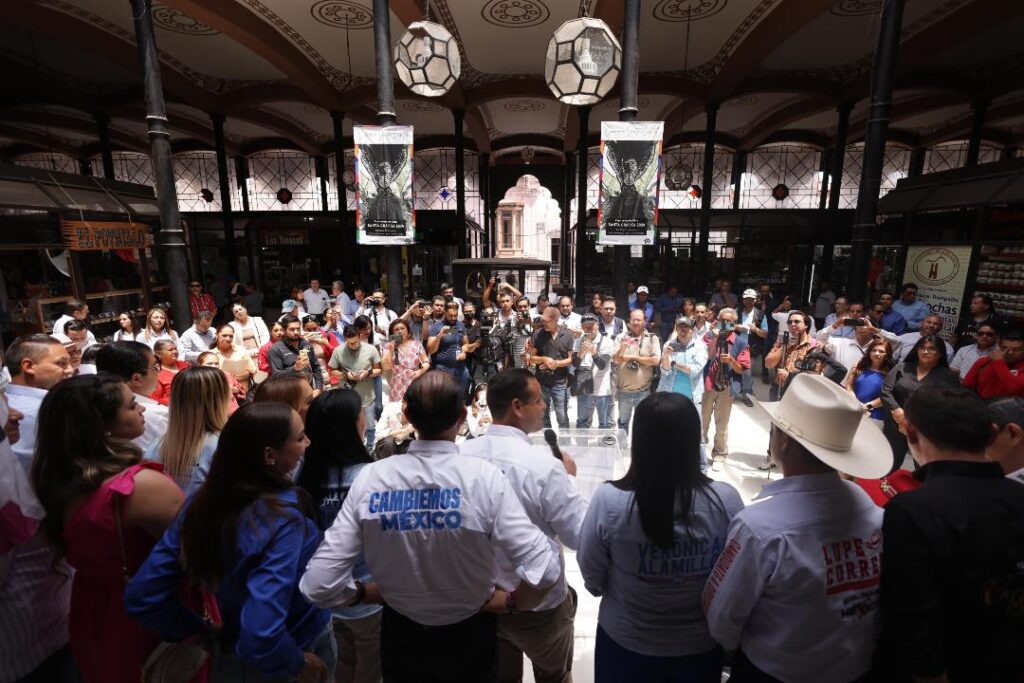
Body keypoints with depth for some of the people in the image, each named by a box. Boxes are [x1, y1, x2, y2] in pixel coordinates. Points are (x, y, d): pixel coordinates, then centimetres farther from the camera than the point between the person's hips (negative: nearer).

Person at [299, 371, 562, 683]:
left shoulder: (370, 478, -20)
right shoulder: (483, 477, -26)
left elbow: (318, 585, -17)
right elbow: (544, 570, -28)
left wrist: (369, 593, 0)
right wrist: (512, 601, -9)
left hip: (401, 634, 1)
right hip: (469, 635, -1)